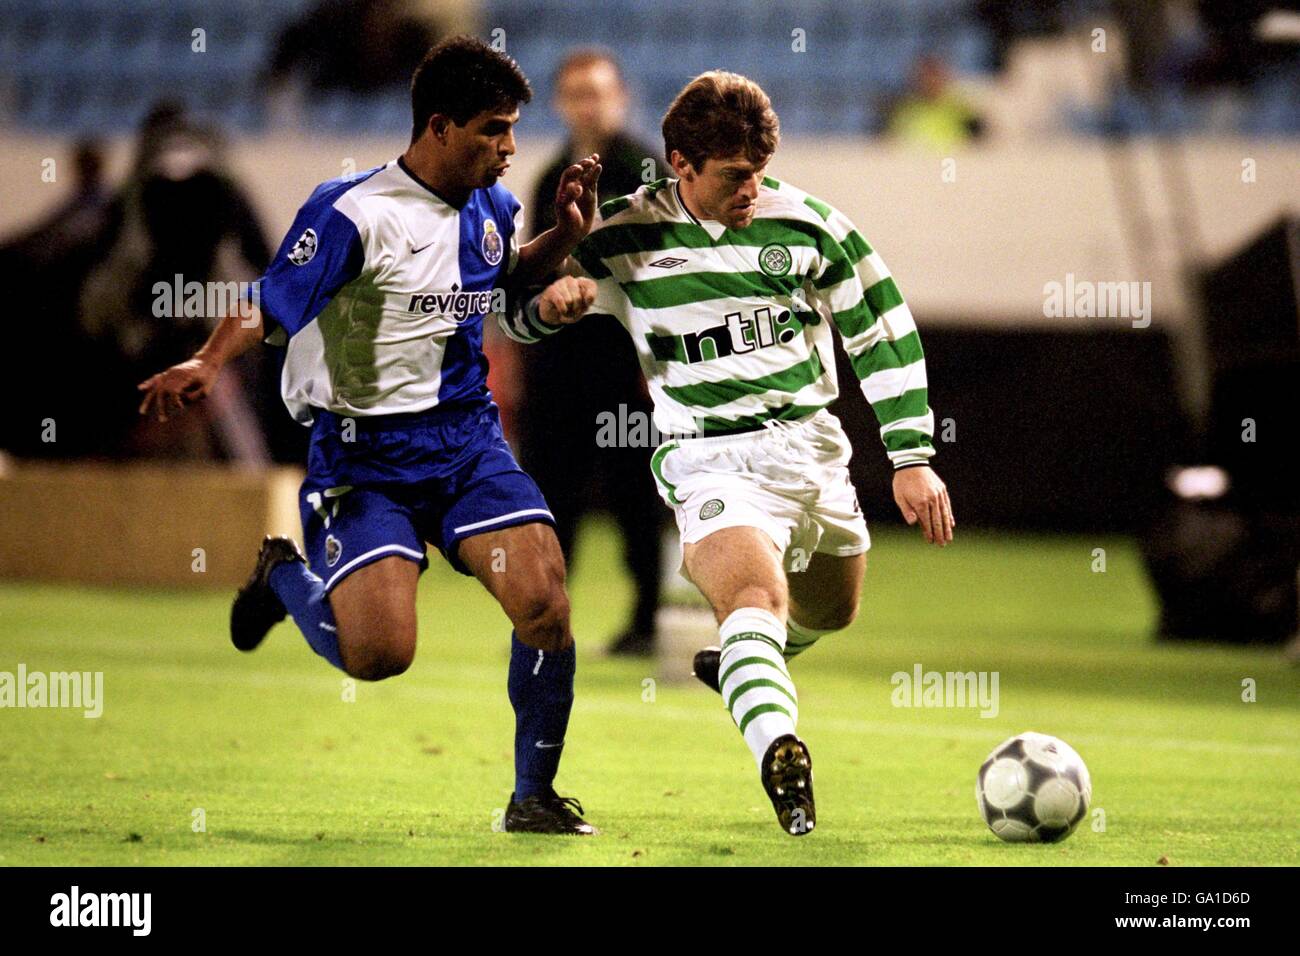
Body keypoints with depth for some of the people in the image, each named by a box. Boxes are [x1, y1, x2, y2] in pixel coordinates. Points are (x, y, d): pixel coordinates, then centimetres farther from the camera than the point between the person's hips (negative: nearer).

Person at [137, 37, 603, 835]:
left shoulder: (492, 208, 7)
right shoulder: (354, 214, -16)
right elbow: (268, 308, -14)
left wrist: (566, 234, 11)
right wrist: (207, 364, -33)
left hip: (468, 436, 6)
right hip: (366, 452, -5)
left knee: (545, 602, -14)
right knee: (379, 654, -18)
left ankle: (535, 797, 6)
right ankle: (284, 575, 18)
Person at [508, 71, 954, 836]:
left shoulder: (807, 224, -2)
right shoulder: (628, 239, -6)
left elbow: (884, 332, 6)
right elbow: (520, 313, 4)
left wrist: (913, 458, 3)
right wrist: (554, 298, -22)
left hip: (814, 447, 4)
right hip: (712, 458, -4)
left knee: (829, 613, 22)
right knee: (757, 596, -30)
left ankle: (745, 665, 56)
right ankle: (778, 752, -53)